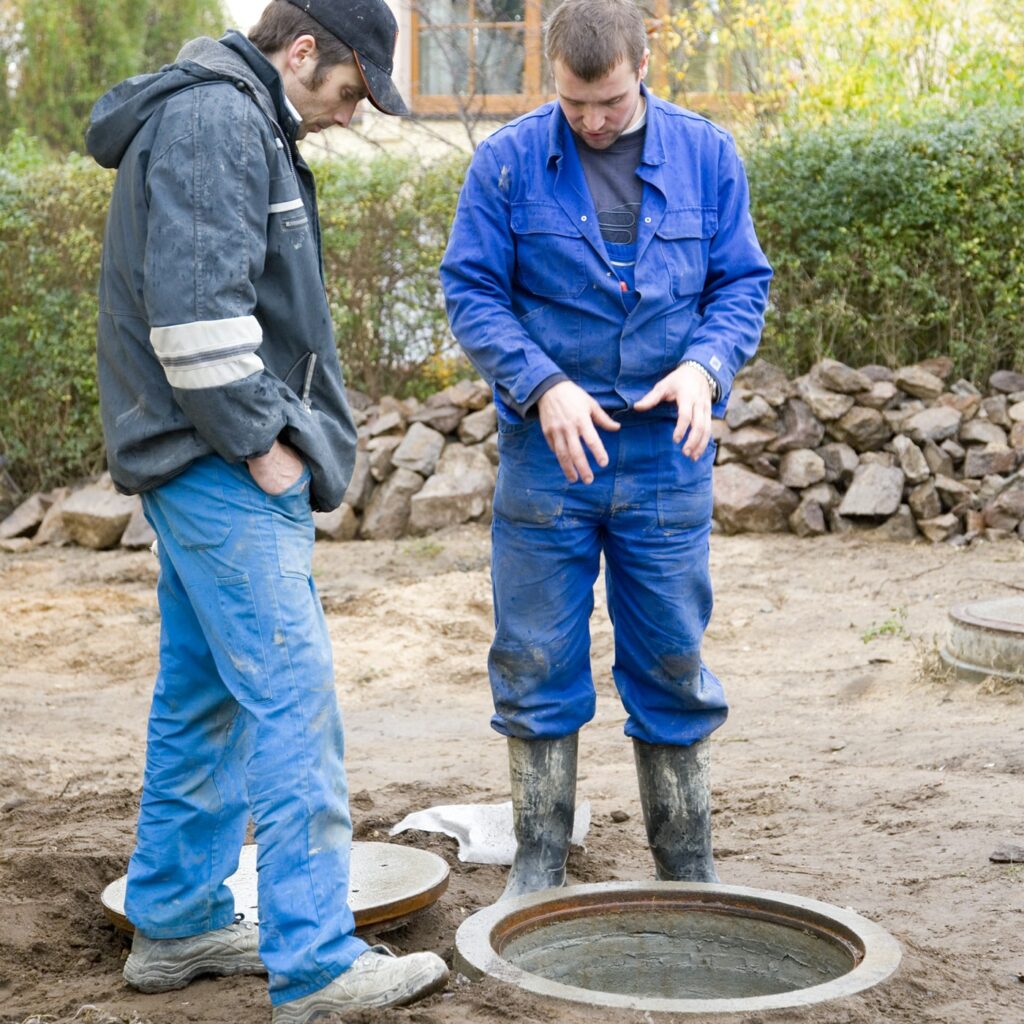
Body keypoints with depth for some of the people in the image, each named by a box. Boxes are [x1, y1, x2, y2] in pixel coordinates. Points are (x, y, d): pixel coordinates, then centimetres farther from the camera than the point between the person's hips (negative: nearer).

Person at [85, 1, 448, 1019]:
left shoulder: (241, 122, 20)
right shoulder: (214, 121, -14)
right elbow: (194, 304, -23)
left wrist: (272, 437, 17)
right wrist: (262, 442, -17)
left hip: (208, 468, 11)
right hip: (226, 470, -11)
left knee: (200, 696, 15)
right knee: (291, 700, -11)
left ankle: (175, 923, 24)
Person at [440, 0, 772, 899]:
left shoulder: (706, 156, 2)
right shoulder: (507, 162, -3)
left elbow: (743, 282, 6)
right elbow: (471, 291, -3)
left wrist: (705, 364, -13)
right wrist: (544, 386, -17)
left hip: (667, 453, 1)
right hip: (546, 449, -1)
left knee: (672, 661, 8)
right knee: (537, 664, 5)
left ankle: (688, 866, 22)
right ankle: (539, 865, 18)